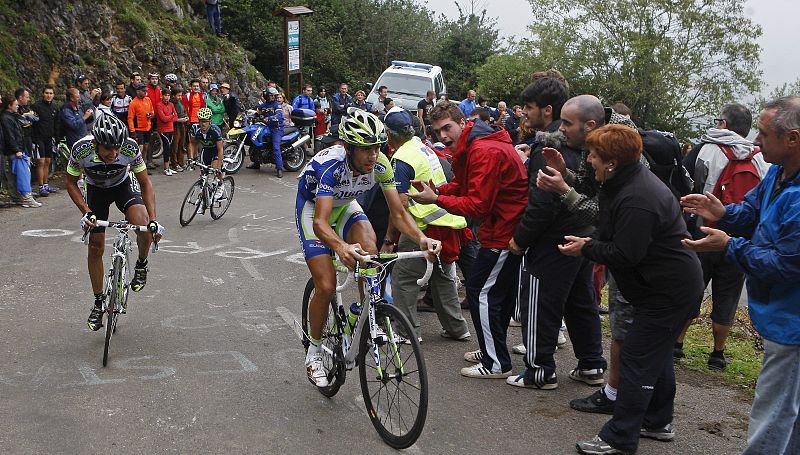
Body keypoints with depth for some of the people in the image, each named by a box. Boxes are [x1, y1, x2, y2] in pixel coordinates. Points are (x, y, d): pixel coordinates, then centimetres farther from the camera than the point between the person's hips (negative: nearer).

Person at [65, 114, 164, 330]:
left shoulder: (130, 148, -34)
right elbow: (71, 183, -14)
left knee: (144, 227, -29)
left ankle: (141, 265, 2)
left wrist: (153, 220, -27)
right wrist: (86, 212, -25)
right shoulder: (81, 150, -33)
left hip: (124, 185, -1)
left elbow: (145, 184, -19)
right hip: (96, 189, 1)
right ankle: (98, 302, 18)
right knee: (95, 248, 0)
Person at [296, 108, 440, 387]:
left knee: (369, 250, -28)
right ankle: (314, 352, 9)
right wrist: (341, 247, -67)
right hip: (312, 207, -4)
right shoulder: (330, 165, -38)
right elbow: (320, 222, -47)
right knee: (326, 286, -14)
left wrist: (421, 238, -41)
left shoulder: (380, 164, -24)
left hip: (344, 205, 4)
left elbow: (398, 213, -21)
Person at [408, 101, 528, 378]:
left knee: (480, 291, -4)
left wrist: (436, 199, -17)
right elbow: (462, 185, 13)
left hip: (503, 233, -10)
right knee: (501, 293, 18)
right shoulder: (468, 148, 9)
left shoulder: (485, 152, -23)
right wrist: (435, 190, -4)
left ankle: (496, 364, 5)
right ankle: (492, 351, 32)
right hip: (506, 229, 10)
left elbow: (477, 205, -25)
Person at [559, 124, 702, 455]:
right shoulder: (629, 181, 7)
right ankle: (657, 422, 36)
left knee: (637, 359, -5)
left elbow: (624, 254, -26)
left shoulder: (636, 200, -28)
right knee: (656, 354, 21)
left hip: (670, 292, -11)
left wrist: (586, 249, -12)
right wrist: (593, 242, -5)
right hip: (668, 284, 11)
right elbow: (613, 233, 14)